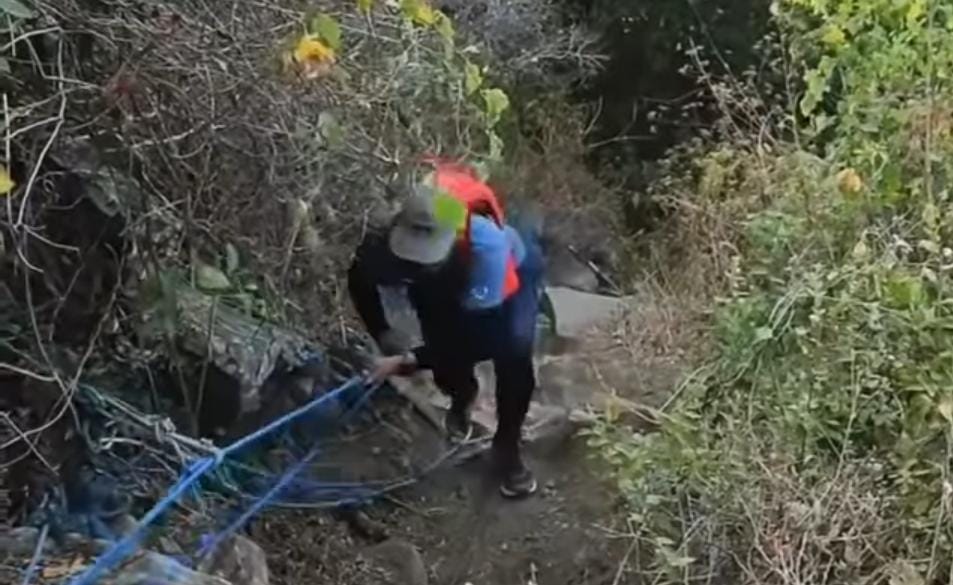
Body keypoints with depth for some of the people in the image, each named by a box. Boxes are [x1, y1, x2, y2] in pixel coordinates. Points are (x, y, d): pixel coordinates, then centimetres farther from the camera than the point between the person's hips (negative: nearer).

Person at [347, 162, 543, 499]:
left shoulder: (488, 247, -46)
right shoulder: (388, 243, -35)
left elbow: (474, 337, -38)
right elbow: (359, 280, -10)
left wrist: (409, 361, -43)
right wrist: (385, 336, -18)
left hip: (511, 272, -3)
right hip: (443, 286, 3)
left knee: (513, 352, -26)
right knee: (446, 364, -10)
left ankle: (507, 448, -2)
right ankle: (462, 399, 31)